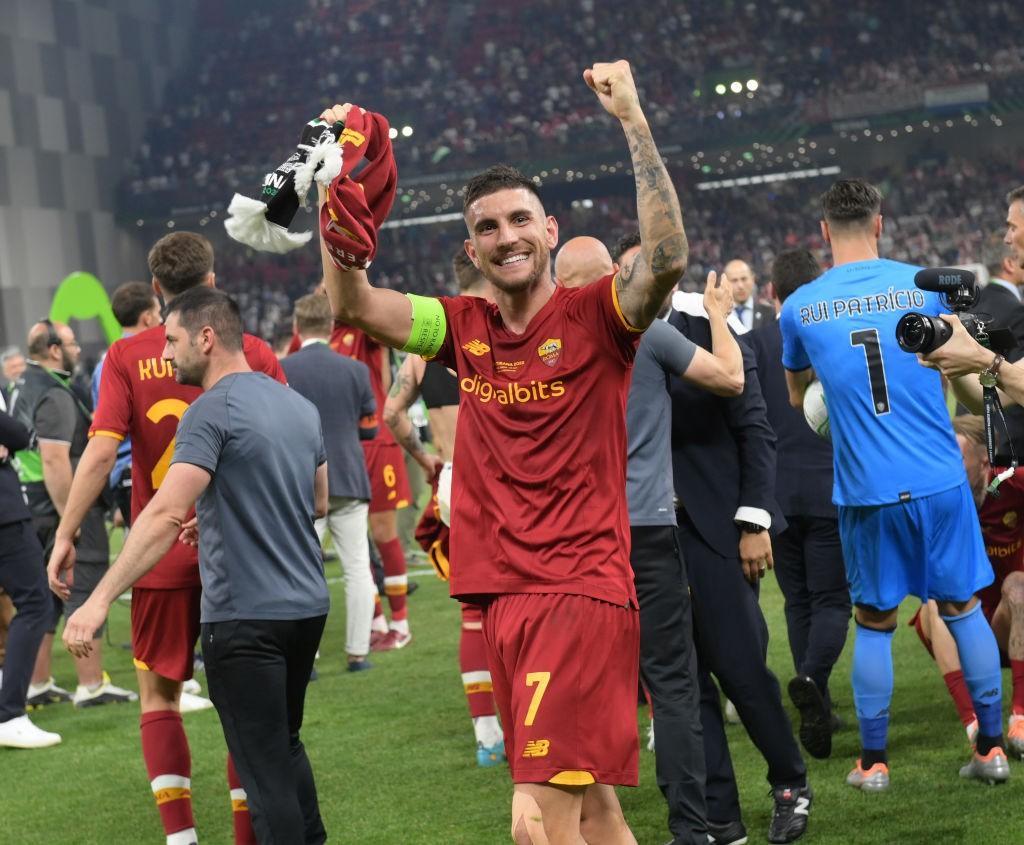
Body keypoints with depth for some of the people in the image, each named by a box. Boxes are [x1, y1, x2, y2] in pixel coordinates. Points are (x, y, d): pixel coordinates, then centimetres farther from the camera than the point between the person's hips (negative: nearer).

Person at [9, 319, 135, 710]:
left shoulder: (24, 387, 14)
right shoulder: (55, 396, -17)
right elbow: (54, 460, -26)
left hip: (34, 505, 10)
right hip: (68, 506, -10)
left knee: (45, 596, 14)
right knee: (85, 592, -3)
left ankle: (38, 685, 18)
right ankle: (91, 687, 0)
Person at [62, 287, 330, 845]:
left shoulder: (211, 411, -15)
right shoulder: (299, 405, 9)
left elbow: (166, 513, -25)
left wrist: (100, 600, -27)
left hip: (245, 617, -8)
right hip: (308, 607, 8)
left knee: (264, 770, -1)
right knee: (286, 746, 24)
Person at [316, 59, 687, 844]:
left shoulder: (595, 316, -5)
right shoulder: (465, 327, 10)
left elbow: (668, 256, -23)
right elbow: (352, 303, 6)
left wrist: (633, 120, -24)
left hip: (585, 592, -6)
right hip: (506, 596, 6)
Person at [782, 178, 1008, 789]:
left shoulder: (799, 309, 1)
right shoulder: (922, 284, 0)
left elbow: (795, 397, 19)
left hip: (865, 491, 0)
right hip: (940, 480, 0)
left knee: (874, 622, 11)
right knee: (963, 607, 12)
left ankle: (874, 761, 14)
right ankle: (992, 748, 15)